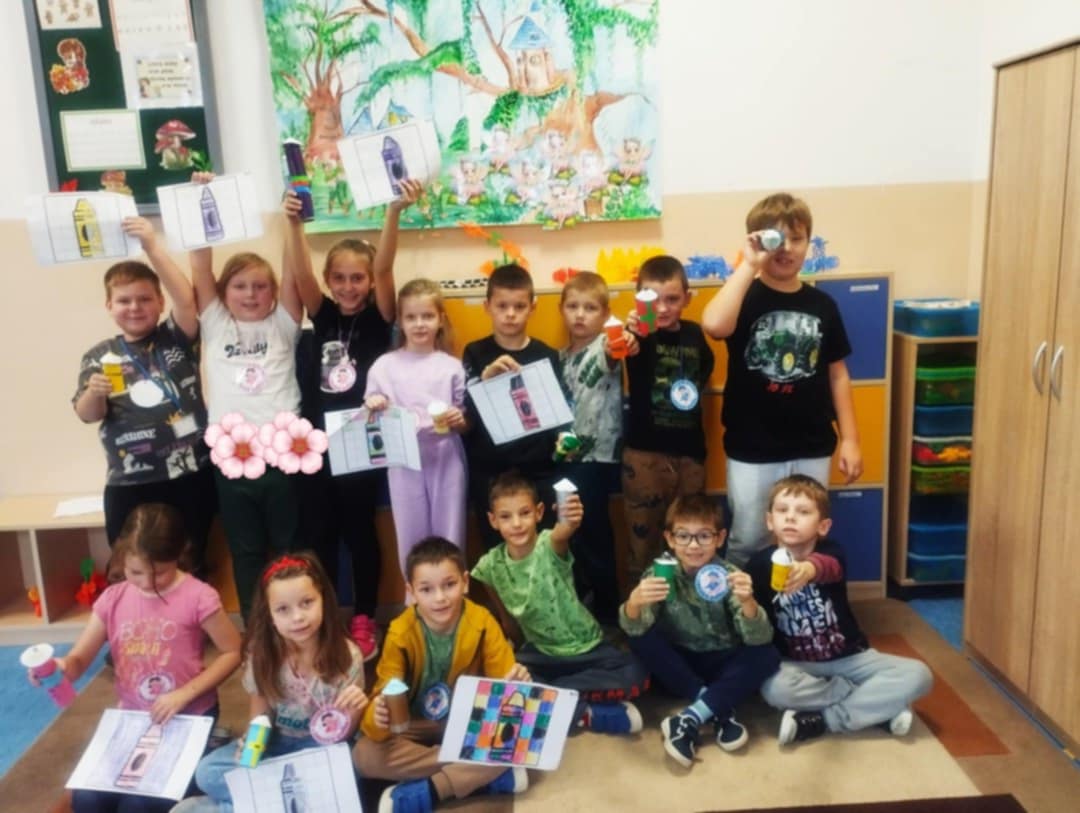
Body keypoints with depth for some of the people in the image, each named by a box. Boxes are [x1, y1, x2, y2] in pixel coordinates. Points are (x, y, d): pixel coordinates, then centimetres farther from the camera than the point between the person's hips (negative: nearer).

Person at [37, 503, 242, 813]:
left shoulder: (198, 597, -16)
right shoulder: (113, 599, -2)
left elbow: (232, 652, -9)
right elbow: (78, 660, 2)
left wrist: (185, 693, -17)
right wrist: (60, 667, -22)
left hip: (189, 718, -4)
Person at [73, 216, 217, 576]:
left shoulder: (178, 339, 2)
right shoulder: (98, 356, 6)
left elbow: (186, 298, -16)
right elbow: (87, 415, 2)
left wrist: (152, 246, -21)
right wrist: (94, 393, -20)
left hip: (190, 476, -1)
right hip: (129, 486, 1)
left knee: (190, 567, 10)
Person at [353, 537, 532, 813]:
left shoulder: (482, 623, -14)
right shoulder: (400, 634, -15)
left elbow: (504, 682, -12)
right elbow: (383, 698, -18)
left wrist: (515, 684, -36)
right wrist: (377, 718, -42)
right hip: (417, 726, 1)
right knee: (364, 754, -28)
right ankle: (489, 774, -23)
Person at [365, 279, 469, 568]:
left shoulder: (452, 366, 3)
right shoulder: (384, 366, 2)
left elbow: (466, 422, 9)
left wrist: (460, 419, -13)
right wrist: (373, 407, -15)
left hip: (446, 462, 0)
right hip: (405, 464, 0)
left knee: (450, 542, 6)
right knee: (411, 543, 9)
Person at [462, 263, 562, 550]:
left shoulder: (547, 356, 3)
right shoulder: (475, 354, 1)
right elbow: (467, 415, -10)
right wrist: (486, 376, -25)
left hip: (539, 473, 0)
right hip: (489, 475, 0)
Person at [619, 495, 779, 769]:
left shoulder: (729, 576, -16)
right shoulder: (659, 574, -14)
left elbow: (759, 640, -26)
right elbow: (634, 629, -28)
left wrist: (747, 601, -47)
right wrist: (634, 603, -51)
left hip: (723, 666, 0)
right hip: (678, 666, 1)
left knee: (767, 656, -26)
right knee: (641, 640, -26)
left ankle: (691, 718, -26)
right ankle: (720, 709, -22)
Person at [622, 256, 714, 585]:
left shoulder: (694, 333, 4)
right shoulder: (640, 335, -10)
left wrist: (694, 389, 6)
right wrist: (632, 333, -56)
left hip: (688, 449, 4)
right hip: (645, 450, -4)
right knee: (643, 533, 5)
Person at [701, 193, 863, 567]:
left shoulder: (822, 304, 3)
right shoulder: (745, 298, -7)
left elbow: (837, 374, 7)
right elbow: (714, 325, -31)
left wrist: (850, 439, 4)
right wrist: (749, 265, -23)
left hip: (811, 450, 3)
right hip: (752, 450, -3)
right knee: (747, 542, 10)